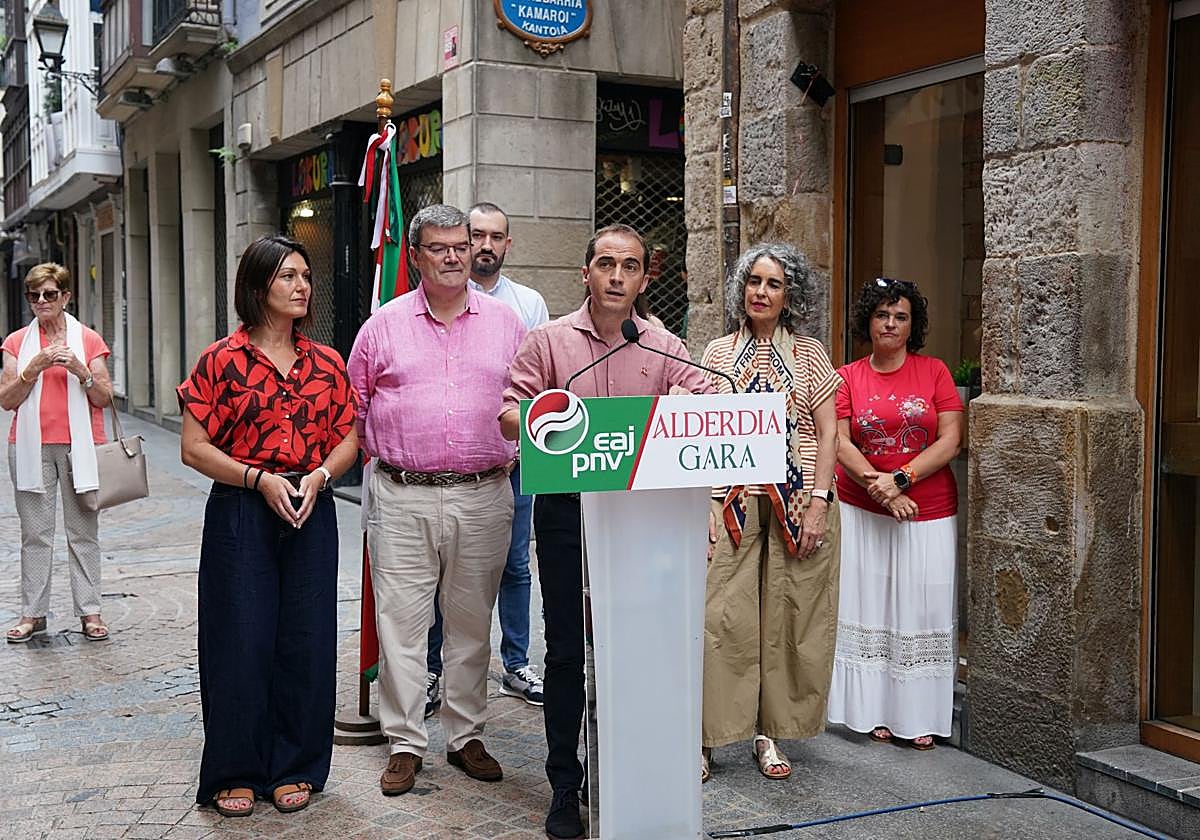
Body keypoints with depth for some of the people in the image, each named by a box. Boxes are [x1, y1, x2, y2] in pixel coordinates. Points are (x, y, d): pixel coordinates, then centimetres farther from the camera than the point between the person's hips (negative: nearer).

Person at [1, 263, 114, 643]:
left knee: (83, 530, 2)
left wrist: (80, 370, -14)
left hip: (78, 445, -1)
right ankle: (33, 613, 9)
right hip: (31, 447, 1)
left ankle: (89, 611, 6)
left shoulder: (88, 339, 5)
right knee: (35, 532, 3)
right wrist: (35, 366, -12)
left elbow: (104, 397, 3)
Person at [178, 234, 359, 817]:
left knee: (306, 640, 5)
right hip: (239, 513, -3)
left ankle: (294, 767, 20)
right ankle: (236, 772, 16)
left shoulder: (326, 363, 8)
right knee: (242, 641, 0)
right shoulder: (222, 360, -2)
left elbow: (348, 440, 10)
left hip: (312, 513, 3)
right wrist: (260, 479, -15)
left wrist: (318, 476, -9)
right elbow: (194, 448, -4)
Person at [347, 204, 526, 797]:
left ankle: (465, 736, 22)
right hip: (402, 499, -1)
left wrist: (513, 454, 4)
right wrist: (382, 456, 5)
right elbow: (353, 405, 12)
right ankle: (405, 743, 11)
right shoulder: (384, 325, 5)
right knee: (401, 622, 0)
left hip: (483, 497, 1)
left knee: (472, 623, 9)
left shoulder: (505, 323, 8)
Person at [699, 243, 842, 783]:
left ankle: (769, 733, 14)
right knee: (723, 618, -4)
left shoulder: (808, 354, 8)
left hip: (796, 500, 0)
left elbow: (827, 433, 4)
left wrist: (819, 502, -7)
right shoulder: (719, 352, 10)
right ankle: (704, 737, 5)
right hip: (733, 500, 0)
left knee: (785, 618, 3)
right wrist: (703, 504, -2)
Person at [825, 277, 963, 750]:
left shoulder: (934, 372, 3)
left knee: (922, 609, 2)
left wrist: (900, 478, -15)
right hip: (862, 514, 0)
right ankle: (875, 712, 12)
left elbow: (950, 441, -3)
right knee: (868, 608, 3)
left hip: (929, 513, 0)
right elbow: (839, 444, -5)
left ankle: (920, 717, 12)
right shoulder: (847, 378, 4)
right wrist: (882, 491, -16)